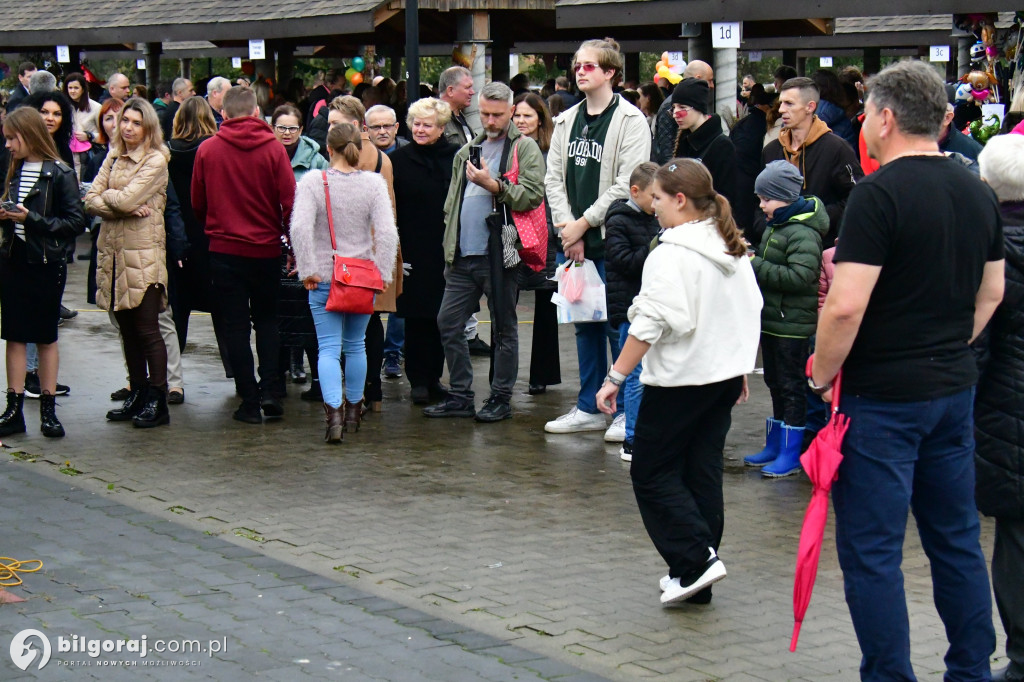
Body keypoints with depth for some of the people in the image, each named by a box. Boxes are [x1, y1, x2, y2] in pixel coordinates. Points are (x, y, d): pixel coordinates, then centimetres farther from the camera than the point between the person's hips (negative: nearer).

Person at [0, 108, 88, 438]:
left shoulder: (60, 173, -10)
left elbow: (76, 222, -14)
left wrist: (31, 219, -19)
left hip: (46, 262, -5)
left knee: (46, 336, 6)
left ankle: (48, 409, 13)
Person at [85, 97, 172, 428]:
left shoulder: (156, 161, -7)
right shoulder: (114, 157, 13)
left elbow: (126, 199, -18)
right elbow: (91, 201, 3)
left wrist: (106, 195, 2)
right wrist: (127, 208, -11)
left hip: (143, 255, -6)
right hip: (114, 252, 6)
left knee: (147, 329, -4)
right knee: (127, 329, 11)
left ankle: (157, 401, 2)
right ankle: (138, 395, 19)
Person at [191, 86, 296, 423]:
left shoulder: (207, 149, -4)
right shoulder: (273, 148, -8)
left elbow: (197, 205, 6)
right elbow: (290, 202, -8)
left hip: (224, 250, 0)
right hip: (266, 249, 0)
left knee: (236, 326, 7)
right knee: (266, 320, 16)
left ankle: (250, 401, 6)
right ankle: (270, 390, 2)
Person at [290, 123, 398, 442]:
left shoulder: (312, 181, -7)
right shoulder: (374, 183, -5)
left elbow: (300, 227, -17)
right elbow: (387, 232, -13)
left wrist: (308, 270, -10)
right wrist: (382, 273, -4)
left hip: (323, 279, -2)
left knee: (328, 348, -1)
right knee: (355, 345, 16)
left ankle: (333, 410, -19)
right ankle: (353, 410, 27)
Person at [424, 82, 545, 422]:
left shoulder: (525, 148, -1)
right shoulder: (467, 151, 19)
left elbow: (533, 196, -14)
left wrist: (494, 186, -22)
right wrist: (450, 243, 16)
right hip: (463, 254, 6)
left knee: (503, 327, 3)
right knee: (448, 322, 5)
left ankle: (500, 398, 12)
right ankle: (460, 395, 15)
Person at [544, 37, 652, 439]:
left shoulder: (630, 120, -7)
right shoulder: (566, 122, 13)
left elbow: (627, 183, -14)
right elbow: (554, 177, 10)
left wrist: (584, 222, -12)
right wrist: (567, 227, -3)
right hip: (574, 240, 6)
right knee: (584, 323, 12)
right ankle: (589, 408, 20)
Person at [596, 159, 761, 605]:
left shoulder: (671, 256, -17)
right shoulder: (734, 250, 9)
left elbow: (650, 325, -20)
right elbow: (749, 313, 17)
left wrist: (615, 378, -15)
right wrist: (740, 369, 26)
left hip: (680, 381, -8)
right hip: (725, 376, 8)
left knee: (651, 473, 3)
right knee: (703, 472, 12)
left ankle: (695, 560, -7)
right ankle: (696, 581, 16)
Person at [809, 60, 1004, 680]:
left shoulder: (879, 193, -17)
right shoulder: (978, 192, 7)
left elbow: (845, 305, -22)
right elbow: (992, 291, 17)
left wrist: (823, 374, -8)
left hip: (883, 396, -8)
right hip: (956, 387, 8)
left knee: (872, 552, 0)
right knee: (957, 537, 17)